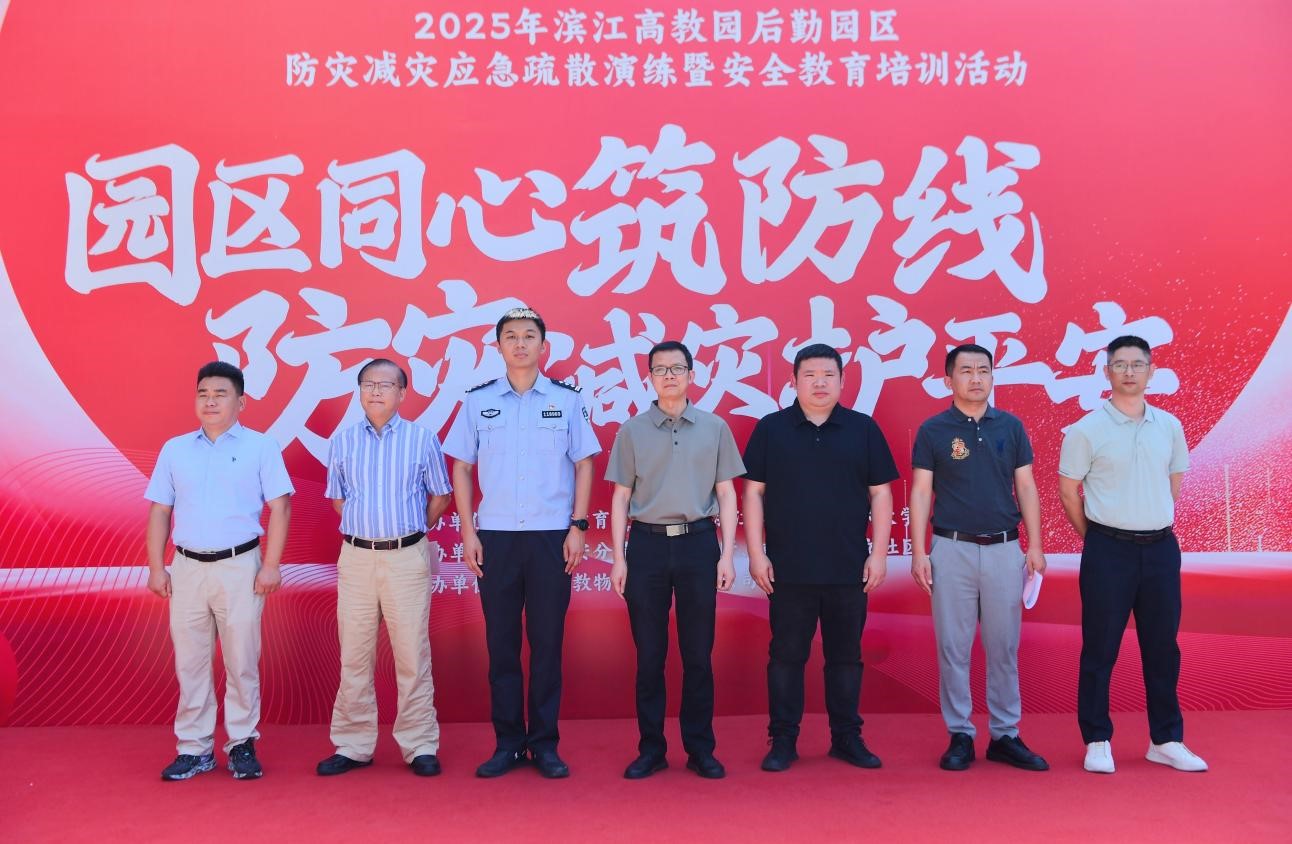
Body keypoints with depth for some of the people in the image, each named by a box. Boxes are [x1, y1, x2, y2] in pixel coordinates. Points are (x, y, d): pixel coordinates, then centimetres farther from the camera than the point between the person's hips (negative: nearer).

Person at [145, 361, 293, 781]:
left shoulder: (260, 447, 0)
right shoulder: (174, 449, 10)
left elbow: (280, 507, -4)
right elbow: (159, 511, 11)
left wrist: (271, 565, -10)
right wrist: (156, 567, 4)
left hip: (239, 565, -3)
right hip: (187, 567, 3)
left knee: (242, 661, 3)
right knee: (190, 662, 8)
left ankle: (242, 744, 16)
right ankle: (194, 748, 18)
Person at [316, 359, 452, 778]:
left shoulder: (422, 438, 1)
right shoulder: (342, 441, 7)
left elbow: (439, 497, 9)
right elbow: (338, 499, 17)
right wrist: (367, 529, 10)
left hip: (407, 558, -2)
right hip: (356, 557, 2)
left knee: (412, 655, 2)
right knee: (354, 656, 8)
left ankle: (420, 746, 11)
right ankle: (352, 746, 18)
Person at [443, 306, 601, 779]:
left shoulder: (567, 399, 3)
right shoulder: (477, 401, 5)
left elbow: (584, 464, 4)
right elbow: (461, 467, 7)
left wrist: (578, 527, -4)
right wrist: (468, 532, 0)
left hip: (551, 536, -1)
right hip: (495, 536, 1)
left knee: (547, 642, 5)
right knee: (501, 642, 6)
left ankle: (545, 744, 16)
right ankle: (508, 743, 18)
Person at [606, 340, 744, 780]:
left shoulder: (714, 427, 6)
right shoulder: (632, 430, 6)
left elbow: (726, 494, 7)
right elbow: (621, 497, 6)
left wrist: (727, 554, 0)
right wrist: (618, 557, 1)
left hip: (698, 542, 0)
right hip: (647, 545, 0)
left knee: (698, 653, 5)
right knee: (649, 654, 6)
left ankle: (700, 748, 17)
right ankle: (651, 748, 17)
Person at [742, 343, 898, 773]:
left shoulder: (863, 429, 5)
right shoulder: (770, 429, 3)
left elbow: (880, 493, 5)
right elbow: (753, 492, 2)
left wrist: (879, 553, 0)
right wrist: (756, 553, -3)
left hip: (849, 568, 1)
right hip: (788, 569, -1)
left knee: (846, 656, 11)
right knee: (786, 655, 6)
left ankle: (847, 738, 24)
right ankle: (782, 741, 16)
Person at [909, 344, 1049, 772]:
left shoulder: (1010, 426, 7)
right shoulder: (933, 430, 1)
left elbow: (1026, 488, 9)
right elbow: (921, 493, 0)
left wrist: (1035, 546, 3)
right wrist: (918, 553, -6)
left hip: (1004, 549, 2)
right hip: (952, 549, -2)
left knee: (1004, 647, 8)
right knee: (953, 647, 3)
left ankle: (1005, 736, 18)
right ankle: (960, 736, 14)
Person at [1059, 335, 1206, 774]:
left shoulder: (1169, 426, 6)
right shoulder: (1087, 430, -6)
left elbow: (1173, 483, 18)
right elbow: (1068, 491, 0)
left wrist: (1158, 525, 13)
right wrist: (1098, 538, 5)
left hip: (1161, 548, 4)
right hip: (1109, 549, -4)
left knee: (1162, 647, 11)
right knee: (1100, 649, 2)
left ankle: (1166, 740, 24)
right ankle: (1097, 741, 13)